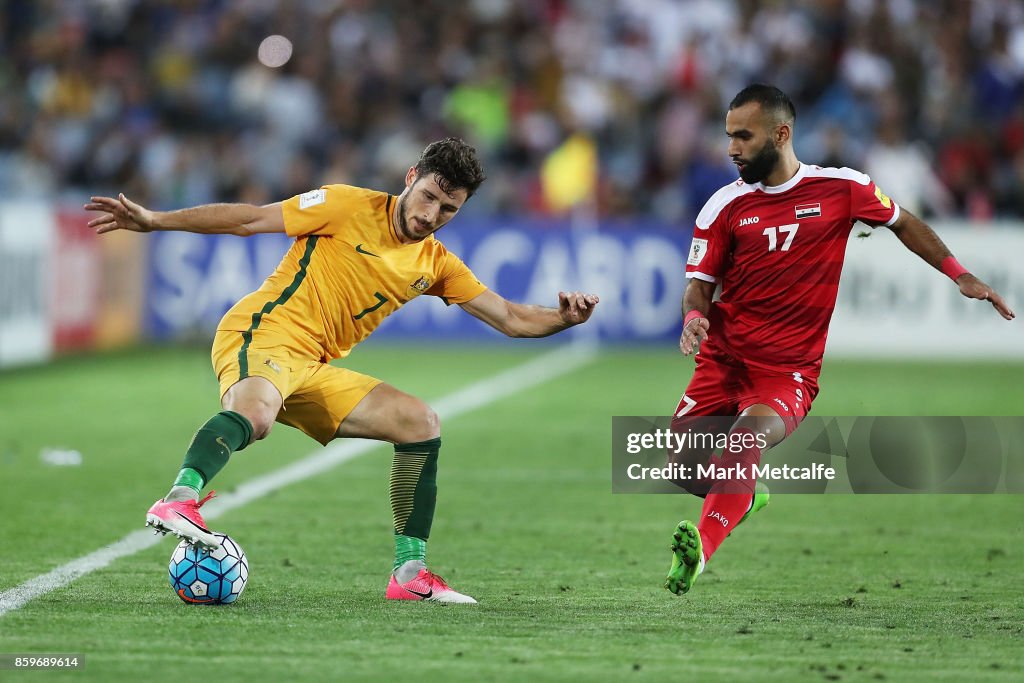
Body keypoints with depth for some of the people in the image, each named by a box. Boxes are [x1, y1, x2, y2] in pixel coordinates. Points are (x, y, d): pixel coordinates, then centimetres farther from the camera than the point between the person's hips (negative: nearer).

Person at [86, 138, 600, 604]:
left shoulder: (435, 264, 16)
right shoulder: (351, 208, -3)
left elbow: (511, 319, 14)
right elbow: (250, 219, -3)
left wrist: (563, 318, -7)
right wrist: (154, 220, -7)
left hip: (311, 370, 7)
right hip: (260, 334, -7)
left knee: (420, 423, 3)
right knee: (253, 416, -40)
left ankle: (410, 573, 4)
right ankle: (180, 500, -59)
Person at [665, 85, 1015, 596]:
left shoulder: (841, 188, 0)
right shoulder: (724, 205, 3)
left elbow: (903, 224, 15)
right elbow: (700, 282, 5)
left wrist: (961, 276, 8)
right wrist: (693, 316, -19)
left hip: (789, 371, -3)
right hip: (723, 358, 3)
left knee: (747, 437, -32)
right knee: (681, 469, -2)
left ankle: (701, 549, -48)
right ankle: (745, 496, 32)